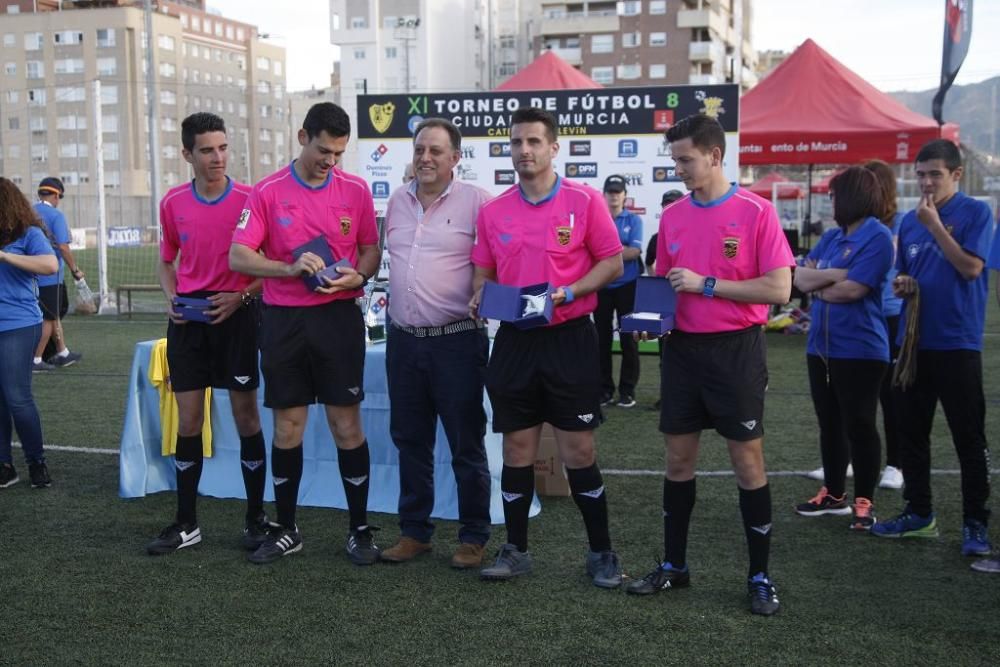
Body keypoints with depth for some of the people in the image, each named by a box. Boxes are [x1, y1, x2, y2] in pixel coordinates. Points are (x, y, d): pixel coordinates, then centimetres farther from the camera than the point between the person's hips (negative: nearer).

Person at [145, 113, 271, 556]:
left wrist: (242, 295, -15)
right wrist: (171, 299, -1)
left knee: (246, 416, 3)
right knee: (188, 420, 5)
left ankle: (256, 519, 16)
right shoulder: (173, 203, 3)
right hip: (189, 317, 3)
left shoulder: (250, 199, -7)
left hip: (236, 315, -3)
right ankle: (186, 524, 15)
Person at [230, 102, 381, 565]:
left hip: (339, 317, 0)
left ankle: (360, 530, 14)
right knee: (287, 428, 8)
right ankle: (286, 530, 21)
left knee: (347, 425, 2)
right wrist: (290, 268, -19)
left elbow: (371, 250, 11)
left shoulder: (356, 190, 3)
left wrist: (356, 275, -11)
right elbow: (238, 256, -4)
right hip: (284, 321, 0)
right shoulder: (268, 192, 0)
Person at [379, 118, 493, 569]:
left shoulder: (476, 202, -7)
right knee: (410, 442, 14)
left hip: (456, 341, -6)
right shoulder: (397, 202, 11)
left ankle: (473, 537, 16)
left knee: (466, 445, 4)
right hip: (404, 340, 6)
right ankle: (414, 531, 26)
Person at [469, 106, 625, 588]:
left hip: (569, 339, -3)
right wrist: (479, 296, -7)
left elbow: (612, 262, -2)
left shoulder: (584, 201, -4)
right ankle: (515, 549, 21)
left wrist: (568, 292, -16)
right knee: (517, 449, 9)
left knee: (578, 450, 2)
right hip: (513, 341, 3)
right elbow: (484, 272, 15)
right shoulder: (493, 211, 7)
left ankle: (601, 552, 16)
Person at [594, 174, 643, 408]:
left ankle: (627, 390, 7)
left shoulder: (633, 220, 3)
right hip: (601, 287, 2)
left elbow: (634, 251, -9)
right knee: (602, 338, 6)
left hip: (627, 286, -2)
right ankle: (605, 388, 14)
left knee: (628, 338, 1)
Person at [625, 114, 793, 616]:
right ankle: (673, 565, 24)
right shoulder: (672, 216, 7)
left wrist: (706, 284, -16)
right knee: (678, 459, 10)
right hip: (682, 347, 5)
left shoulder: (756, 212, -8)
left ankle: (760, 577, 14)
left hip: (736, 350, -5)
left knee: (747, 461, 2)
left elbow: (778, 288, -14)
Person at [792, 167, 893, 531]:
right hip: (821, 346, 8)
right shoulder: (831, 237, 12)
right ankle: (833, 494, 28)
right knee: (830, 424, 15)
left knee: (859, 425, 1)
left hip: (859, 349, -8)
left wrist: (817, 284, -3)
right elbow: (800, 277, 2)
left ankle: (864, 502, 12)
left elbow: (851, 290, -20)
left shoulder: (877, 236, -11)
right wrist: (836, 274, -13)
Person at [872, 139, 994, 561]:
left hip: (957, 343, -6)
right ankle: (919, 513, 24)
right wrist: (902, 285, -3)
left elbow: (971, 267, -17)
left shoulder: (975, 213, -5)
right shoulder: (909, 221, 10)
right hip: (913, 340, 6)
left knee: (969, 439, 1)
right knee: (911, 432, 11)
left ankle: (975, 524, 10)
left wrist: (934, 224, -16)